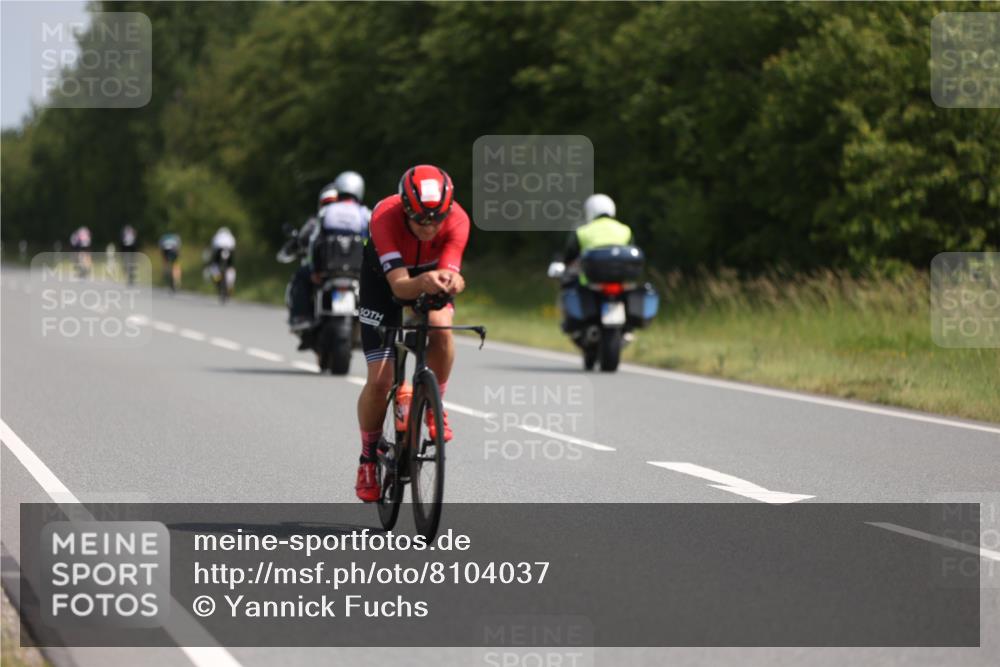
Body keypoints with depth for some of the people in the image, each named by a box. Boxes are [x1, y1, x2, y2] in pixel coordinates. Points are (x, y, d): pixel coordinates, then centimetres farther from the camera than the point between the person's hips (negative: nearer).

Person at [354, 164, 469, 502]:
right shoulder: (385, 217, -39)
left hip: (432, 273, 1)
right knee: (379, 380, -9)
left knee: (440, 325, -33)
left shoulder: (457, 220, -32)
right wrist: (424, 283, -67)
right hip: (384, 278, -1)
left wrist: (450, 282, -63)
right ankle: (369, 458, 14)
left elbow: (449, 272, -40)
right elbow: (399, 285, -46)